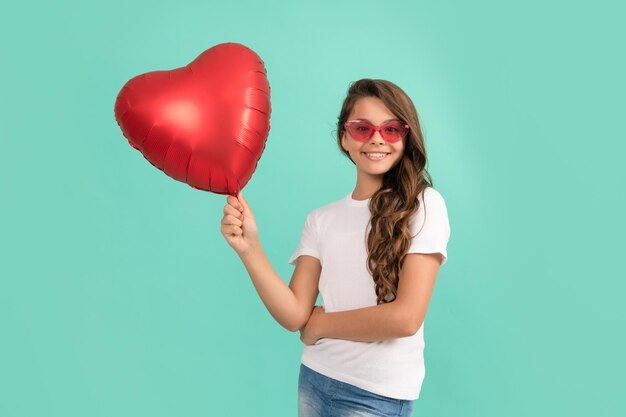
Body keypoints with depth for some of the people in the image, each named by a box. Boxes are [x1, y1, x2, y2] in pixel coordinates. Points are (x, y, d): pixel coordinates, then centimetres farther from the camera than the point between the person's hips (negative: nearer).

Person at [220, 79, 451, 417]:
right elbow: (295, 316, -6)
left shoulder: (424, 205, -11)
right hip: (313, 379, 4)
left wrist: (321, 324, -7)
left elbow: (406, 317, -18)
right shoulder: (321, 220, 1)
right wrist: (249, 249, -19)